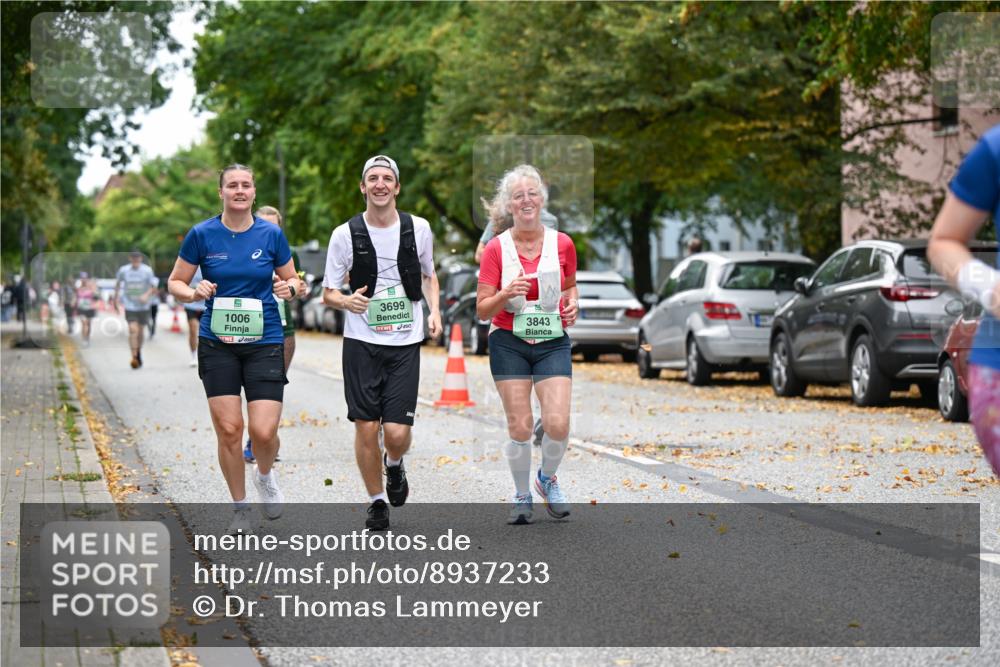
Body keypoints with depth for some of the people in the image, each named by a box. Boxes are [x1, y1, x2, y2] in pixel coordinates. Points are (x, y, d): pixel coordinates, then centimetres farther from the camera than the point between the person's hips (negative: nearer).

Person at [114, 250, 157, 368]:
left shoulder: (147, 270, -5)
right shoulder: (123, 270, -3)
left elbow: (153, 287, -2)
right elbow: (118, 283, 15)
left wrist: (146, 295, -20)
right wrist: (116, 298, 17)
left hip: (143, 306, 1)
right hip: (130, 306, -1)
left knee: (140, 332, 11)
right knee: (133, 330, -16)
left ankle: (139, 354, 33)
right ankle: (134, 357, -18)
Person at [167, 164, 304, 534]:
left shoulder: (271, 234, 1)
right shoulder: (202, 234, -1)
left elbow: (292, 280, 13)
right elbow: (175, 282, 6)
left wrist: (291, 288, -10)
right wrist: (194, 293, -15)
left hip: (264, 342, 0)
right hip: (217, 343, 0)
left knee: (263, 431, -10)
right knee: (228, 430, -3)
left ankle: (265, 475, 25)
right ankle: (240, 507, 16)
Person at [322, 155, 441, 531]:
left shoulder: (418, 229, 2)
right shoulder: (345, 234, -3)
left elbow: (429, 275, 20)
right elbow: (328, 293, 4)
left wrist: (434, 312, 2)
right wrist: (347, 301, -18)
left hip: (405, 344, 0)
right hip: (361, 342, 0)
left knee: (397, 433, -9)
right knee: (366, 427, -1)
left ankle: (394, 466, 27)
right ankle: (377, 501, 20)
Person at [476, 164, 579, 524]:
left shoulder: (562, 243, 1)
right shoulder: (496, 248, -5)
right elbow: (482, 309, -3)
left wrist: (572, 304, -4)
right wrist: (506, 294, -22)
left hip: (553, 342, 1)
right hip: (509, 343, -1)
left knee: (558, 424, -12)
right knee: (520, 427, -2)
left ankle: (547, 478, 19)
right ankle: (522, 495, 20)